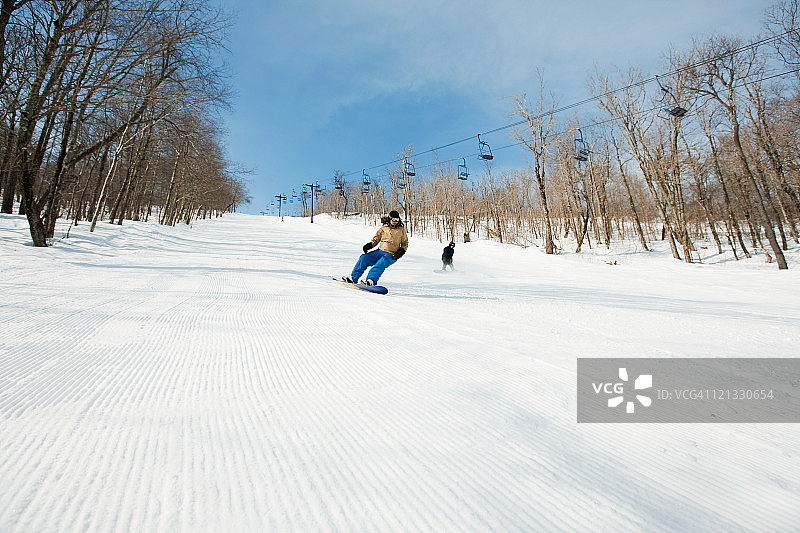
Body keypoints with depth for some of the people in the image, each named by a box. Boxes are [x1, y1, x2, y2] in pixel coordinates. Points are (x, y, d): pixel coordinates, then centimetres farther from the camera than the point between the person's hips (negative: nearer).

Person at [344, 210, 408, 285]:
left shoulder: (401, 230, 7)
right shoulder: (384, 228, 11)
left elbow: (405, 243, 13)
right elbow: (376, 238, 17)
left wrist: (402, 251, -6)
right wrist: (369, 245, -3)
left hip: (391, 255, -3)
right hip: (380, 251, 3)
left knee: (380, 264, -34)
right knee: (363, 258, -16)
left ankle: (371, 280, -46)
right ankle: (353, 277, -12)